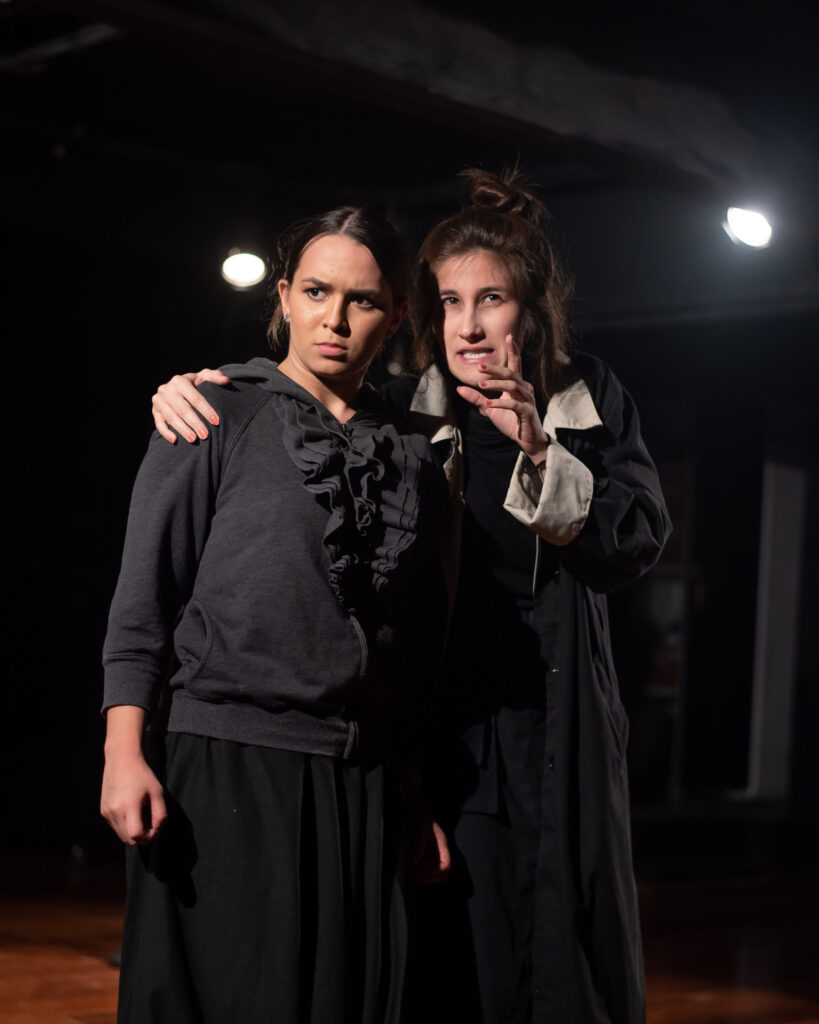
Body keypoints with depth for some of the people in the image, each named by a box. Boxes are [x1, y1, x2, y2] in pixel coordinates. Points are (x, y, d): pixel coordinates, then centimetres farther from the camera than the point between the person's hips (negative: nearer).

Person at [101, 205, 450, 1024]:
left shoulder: (412, 459, 13)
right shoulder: (216, 423, 2)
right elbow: (142, 597, -1)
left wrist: (418, 800, 17)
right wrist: (125, 751, -11)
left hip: (362, 783, 4)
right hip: (224, 771, -4)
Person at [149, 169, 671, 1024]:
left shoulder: (591, 401, 4)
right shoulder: (400, 415, 1)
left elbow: (636, 543, -5)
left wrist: (540, 452, -18)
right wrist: (189, 390, -9)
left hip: (556, 736, 1)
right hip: (437, 726, -1)